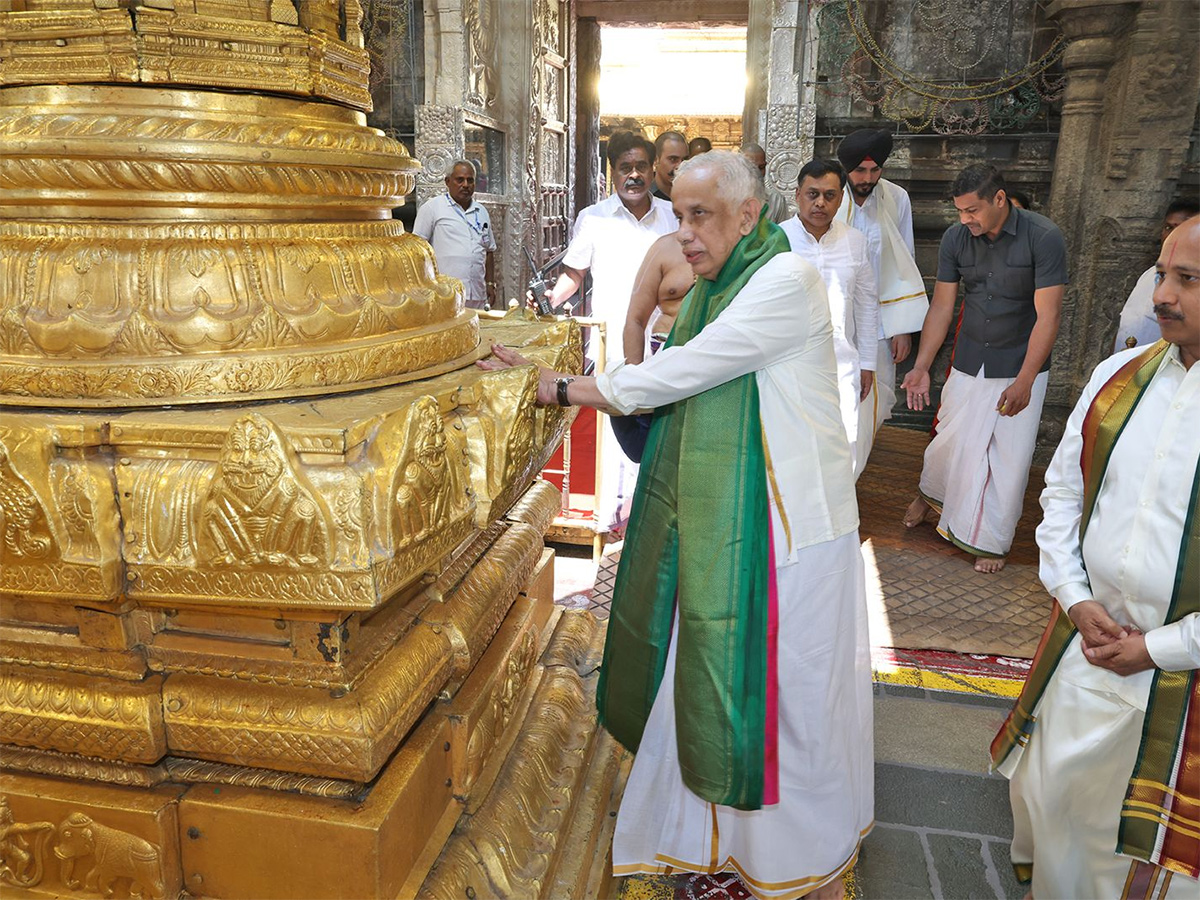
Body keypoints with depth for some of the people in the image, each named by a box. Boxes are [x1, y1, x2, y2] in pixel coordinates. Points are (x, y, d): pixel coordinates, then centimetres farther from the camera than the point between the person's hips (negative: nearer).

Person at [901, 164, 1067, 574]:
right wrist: (921, 367, -8)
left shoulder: (1044, 238, -17)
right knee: (951, 440, 7)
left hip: (1021, 366, -2)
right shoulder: (955, 238, -7)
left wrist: (1024, 381, -23)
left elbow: (1047, 316, -18)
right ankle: (930, 494, 38)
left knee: (1009, 456, 2)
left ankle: (992, 540, 18)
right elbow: (942, 307, -2)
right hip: (969, 362, 3)